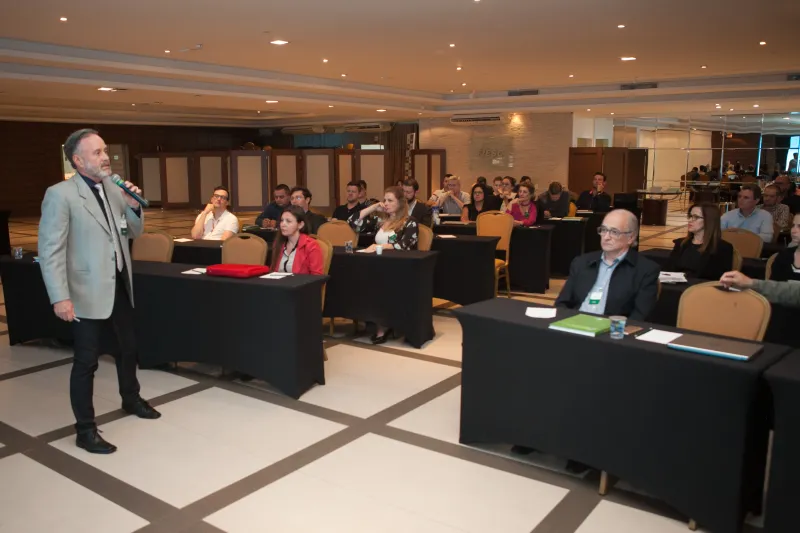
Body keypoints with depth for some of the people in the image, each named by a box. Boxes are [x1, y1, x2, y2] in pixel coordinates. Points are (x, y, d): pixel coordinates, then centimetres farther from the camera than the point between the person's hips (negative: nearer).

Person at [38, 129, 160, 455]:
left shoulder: (114, 190, 6)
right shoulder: (60, 194, -14)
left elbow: (134, 233, 14)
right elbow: (50, 250, -17)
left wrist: (134, 206, -6)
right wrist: (60, 297, -23)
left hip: (120, 287, 7)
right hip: (88, 292, -7)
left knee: (128, 348, 21)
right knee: (86, 361, 1)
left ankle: (131, 400, 44)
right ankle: (85, 430, 14)